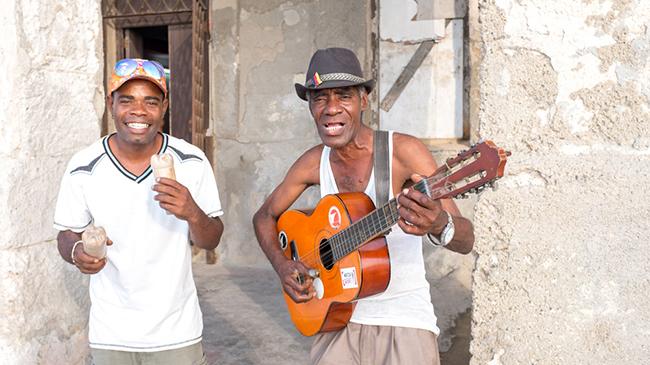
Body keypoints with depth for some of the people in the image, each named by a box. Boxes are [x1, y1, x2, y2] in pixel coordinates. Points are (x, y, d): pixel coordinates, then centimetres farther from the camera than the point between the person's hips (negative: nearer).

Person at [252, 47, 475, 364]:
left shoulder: (403, 151, -16)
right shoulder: (314, 162, -2)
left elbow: (465, 241, -22)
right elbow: (265, 216, 14)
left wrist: (439, 225, -45)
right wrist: (282, 265, -4)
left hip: (403, 326, -4)